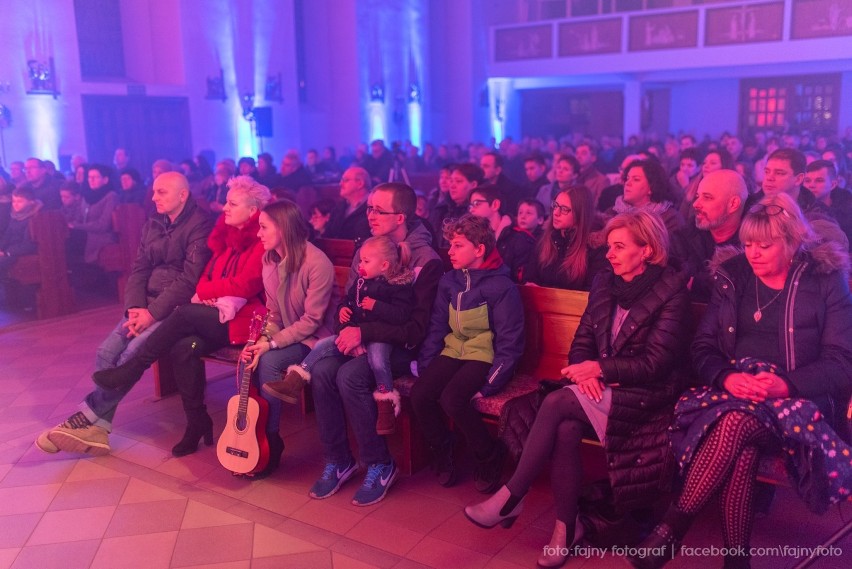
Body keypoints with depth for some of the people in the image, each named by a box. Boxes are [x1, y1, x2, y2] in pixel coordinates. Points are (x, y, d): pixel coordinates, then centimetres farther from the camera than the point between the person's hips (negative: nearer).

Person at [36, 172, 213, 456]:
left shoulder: (199, 225, -10)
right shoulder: (152, 225, 15)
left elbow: (190, 279, -17)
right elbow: (139, 270, 11)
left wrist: (153, 313, -20)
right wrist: (135, 307, -7)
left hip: (178, 307, -7)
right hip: (148, 304, 7)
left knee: (133, 352, -25)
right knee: (107, 351, -12)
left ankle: (89, 416, -11)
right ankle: (98, 428, -12)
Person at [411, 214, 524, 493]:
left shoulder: (502, 286, -11)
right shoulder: (448, 281, 7)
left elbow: (509, 342, -11)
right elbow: (436, 328, 10)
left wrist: (488, 385, -18)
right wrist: (424, 368, -1)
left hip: (484, 356, -5)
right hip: (453, 352, 6)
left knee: (452, 400, -30)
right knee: (419, 394, -19)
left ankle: (490, 457, -4)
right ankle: (442, 451, 7)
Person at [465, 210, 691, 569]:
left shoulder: (671, 291, -9)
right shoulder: (603, 284, 8)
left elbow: (656, 362, -14)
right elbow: (582, 342, 9)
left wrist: (599, 368, -17)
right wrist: (586, 372, -12)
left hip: (646, 395, -5)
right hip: (602, 388, 5)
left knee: (556, 403, -25)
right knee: (566, 429, -27)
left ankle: (512, 498, -12)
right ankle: (567, 525, -11)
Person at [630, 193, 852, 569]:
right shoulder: (732, 277, 11)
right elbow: (702, 348, 7)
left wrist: (787, 384, -21)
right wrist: (727, 377, -15)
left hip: (796, 397, -2)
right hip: (732, 391, 3)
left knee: (736, 421, -36)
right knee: (742, 444, -34)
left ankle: (673, 527, -27)